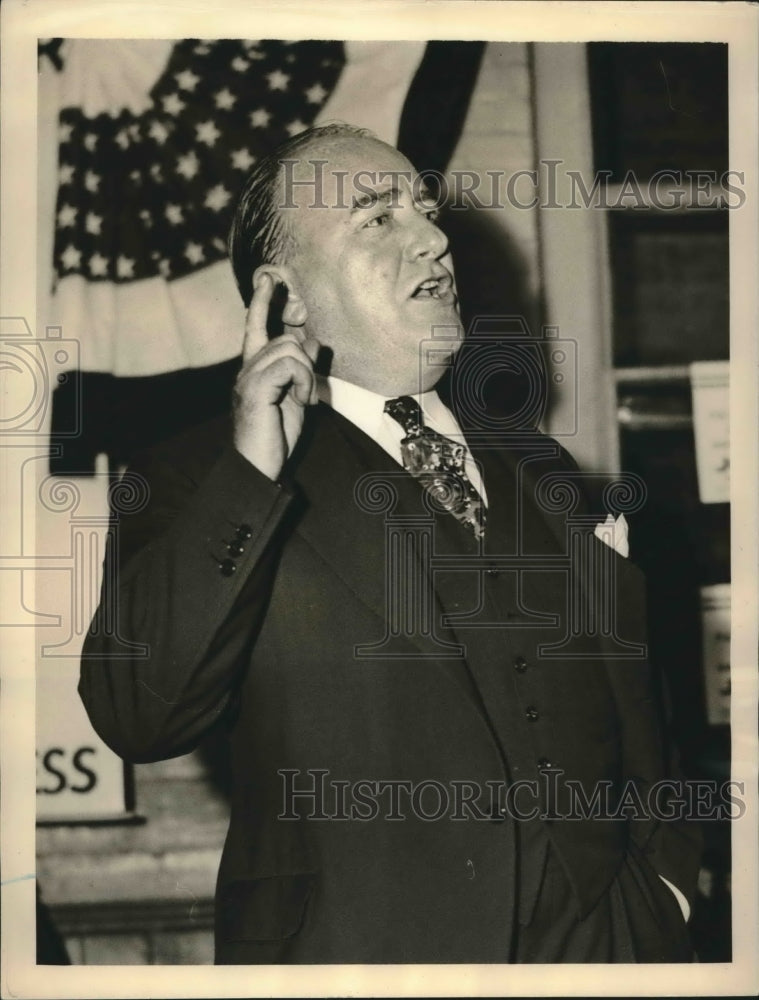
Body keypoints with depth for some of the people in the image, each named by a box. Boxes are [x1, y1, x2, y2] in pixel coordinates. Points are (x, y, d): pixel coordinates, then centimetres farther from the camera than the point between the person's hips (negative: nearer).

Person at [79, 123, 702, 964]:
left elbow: (631, 697, 18)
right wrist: (250, 474, -21)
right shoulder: (201, 483, -4)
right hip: (357, 953, -4)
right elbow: (134, 718, -18)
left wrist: (666, 872, 4)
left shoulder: (537, 470, 13)